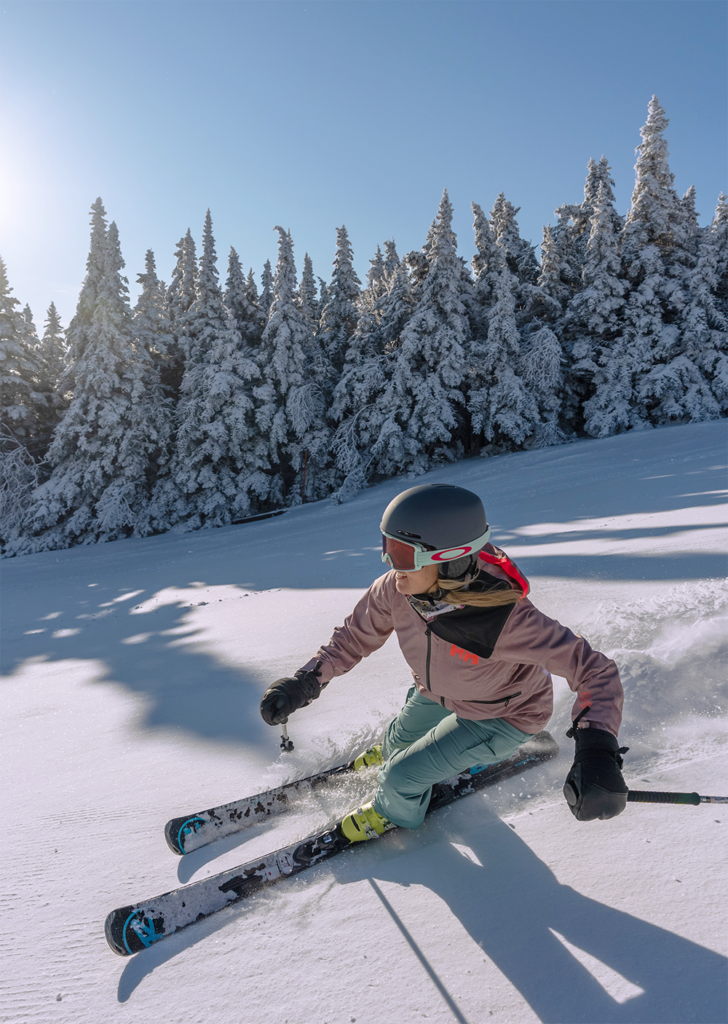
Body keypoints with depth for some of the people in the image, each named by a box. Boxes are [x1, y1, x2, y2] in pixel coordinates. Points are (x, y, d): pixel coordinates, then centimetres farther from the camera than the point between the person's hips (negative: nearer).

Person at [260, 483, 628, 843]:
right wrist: (305, 682, -21)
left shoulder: (505, 618, -44)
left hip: (503, 715, -4)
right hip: (438, 689, 5)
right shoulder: (395, 588, -30)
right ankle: (392, 750, 67)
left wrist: (597, 750, -50)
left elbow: (594, 670, -36)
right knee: (402, 735, 27)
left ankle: (395, 813, 34)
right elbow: (355, 637, -10)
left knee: (401, 777, -4)